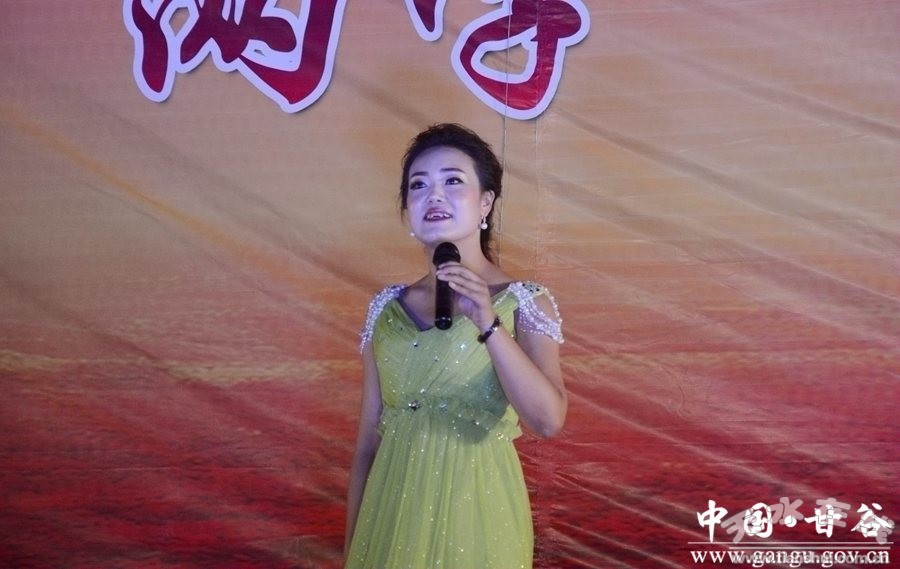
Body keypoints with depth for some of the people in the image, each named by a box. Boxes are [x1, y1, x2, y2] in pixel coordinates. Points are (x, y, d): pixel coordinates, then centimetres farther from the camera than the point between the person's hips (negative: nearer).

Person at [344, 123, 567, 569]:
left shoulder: (524, 302, -7)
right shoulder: (387, 308, 2)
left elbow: (549, 420, -19)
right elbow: (367, 440, 6)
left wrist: (488, 326, -27)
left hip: (475, 513, -3)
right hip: (394, 515, 3)